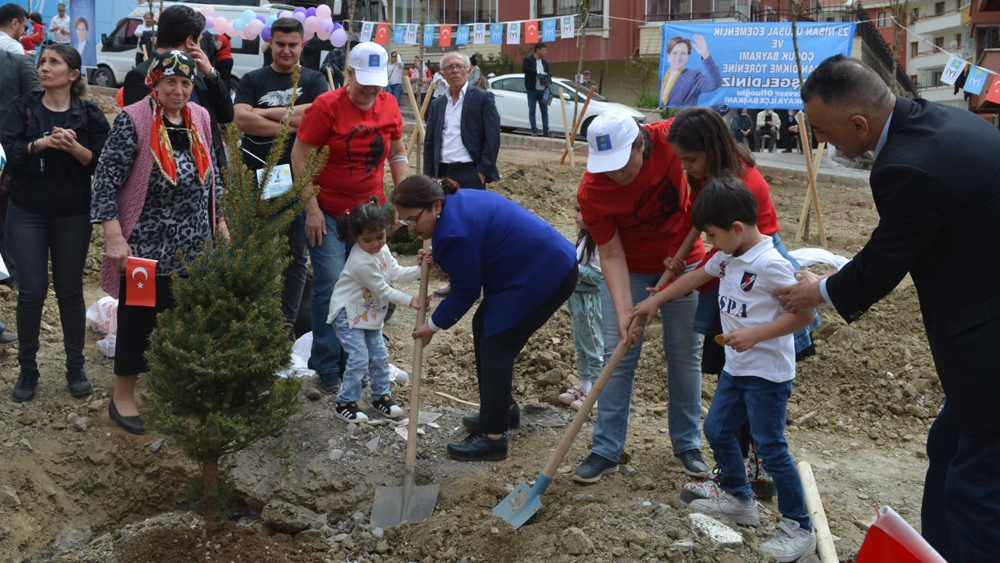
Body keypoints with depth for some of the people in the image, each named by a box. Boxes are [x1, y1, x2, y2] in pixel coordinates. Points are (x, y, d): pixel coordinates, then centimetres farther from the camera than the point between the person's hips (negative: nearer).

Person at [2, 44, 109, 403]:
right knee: (32, 291, -2)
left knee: (70, 290, 7)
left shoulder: (89, 114, 0)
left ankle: (75, 368, 20)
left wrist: (75, 147, -22)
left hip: (73, 215, 0)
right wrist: (40, 143, -25)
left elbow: (102, 163, -6)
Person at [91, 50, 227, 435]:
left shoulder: (200, 118, 7)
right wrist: (113, 236, -19)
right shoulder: (133, 121, -12)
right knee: (139, 319, 4)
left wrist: (220, 219, 17)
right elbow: (106, 179, -13)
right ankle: (123, 396, 21)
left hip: (194, 246, 5)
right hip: (147, 245, -5)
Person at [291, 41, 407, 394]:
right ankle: (327, 368, 4)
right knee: (330, 285, -8)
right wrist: (312, 209, -14)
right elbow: (299, 157, -10)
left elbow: (397, 154, 15)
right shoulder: (327, 106, -12)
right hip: (328, 212, -4)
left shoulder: (388, 106, 2)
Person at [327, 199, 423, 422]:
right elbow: (384, 291, -24)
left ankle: (381, 396, 26)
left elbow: (396, 273, -4)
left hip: (369, 314, 9)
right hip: (347, 314, -9)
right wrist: (410, 301, -22)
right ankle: (345, 403, 1)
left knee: (380, 356, 11)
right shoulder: (361, 262, -30)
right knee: (359, 358, -12)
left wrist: (420, 270, -19)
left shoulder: (383, 249, -3)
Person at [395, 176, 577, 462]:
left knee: (496, 346, -8)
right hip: (550, 264, 11)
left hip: (544, 276, -11)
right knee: (484, 328, 17)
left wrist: (433, 325, 0)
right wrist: (437, 259, 4)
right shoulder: (457, 202, 5)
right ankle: (503, 408, 28)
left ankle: (493, 438, -4)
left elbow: (465, 293, -14)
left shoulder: (454, 231, -25)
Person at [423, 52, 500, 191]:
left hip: (471, 175, -5)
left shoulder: (483, 98, -1)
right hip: (442, 175, 5)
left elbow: (492, 138, -6)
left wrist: (483, 172, -12)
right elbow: (429, 143, 14)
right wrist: (429, 177, 6)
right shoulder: (436, 105, 14)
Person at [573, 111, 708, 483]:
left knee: (684, 353, 5)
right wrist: (623, 312, -29)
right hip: (628, 269, -1)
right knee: (618, 354, -4)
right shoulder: (591, 192, -26)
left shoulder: (670, 139, -26)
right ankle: (606, 450, 4)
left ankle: (687, 445, 19)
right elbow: (611, 255, -21)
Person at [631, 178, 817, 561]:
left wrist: (753, 334, -29)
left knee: (770, 448, -5)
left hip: (768, 373, -9)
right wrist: (655, 300, 20)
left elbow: (803, 314, -23)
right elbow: (696, 277, 20)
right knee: (717, 430, 17)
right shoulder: (729, 256, 4)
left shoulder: (770, 265, -22)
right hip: (736, 367, 9)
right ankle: (739, 499, 35)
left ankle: (799, 527, 7)